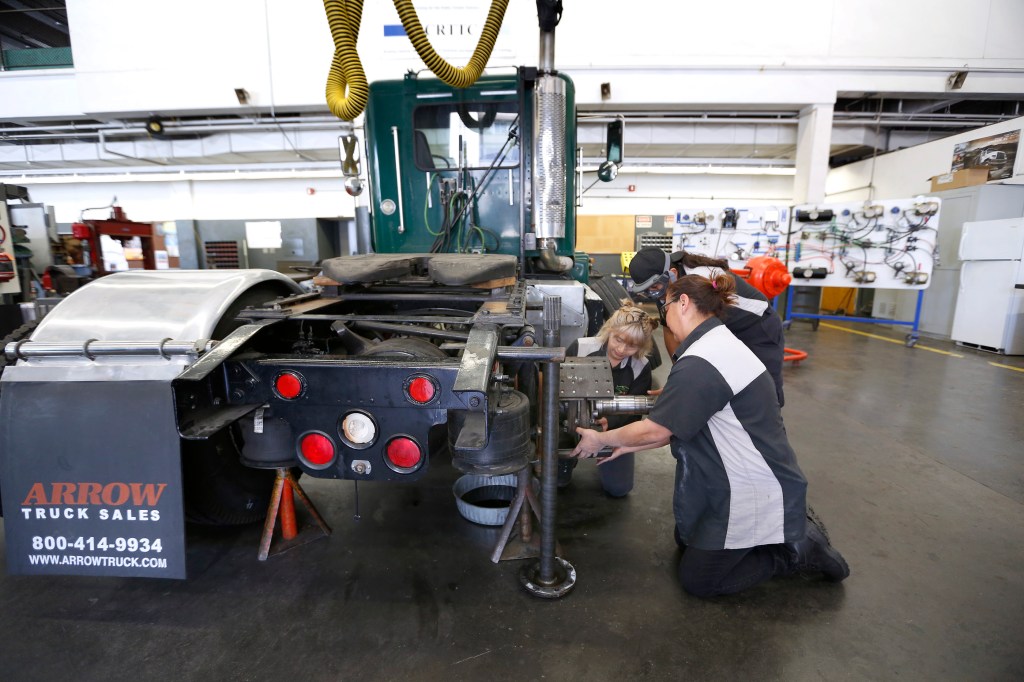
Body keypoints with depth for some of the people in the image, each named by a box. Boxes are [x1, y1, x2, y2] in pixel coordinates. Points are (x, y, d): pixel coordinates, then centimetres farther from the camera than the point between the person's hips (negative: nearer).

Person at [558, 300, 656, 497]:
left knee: (619, 488, -3)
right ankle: (566, 462, 8)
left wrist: (608, 422, -37)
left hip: (614, 428, 2)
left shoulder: (641, 368, -13)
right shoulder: (580, 347, -19)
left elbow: (633, 412, -14)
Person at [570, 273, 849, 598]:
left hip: (756, 495, -9)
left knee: (696, 580, 5)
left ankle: (795, 551, 10)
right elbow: (678, 423, 7)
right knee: (686, 537, 21)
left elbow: (656, 429, -22)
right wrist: (629, 445, 8)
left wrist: (601, 440, -7)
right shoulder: (719, 343, 4)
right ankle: (792, 531, 22)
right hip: (742, 481, 9)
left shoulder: (699, 364, -29)